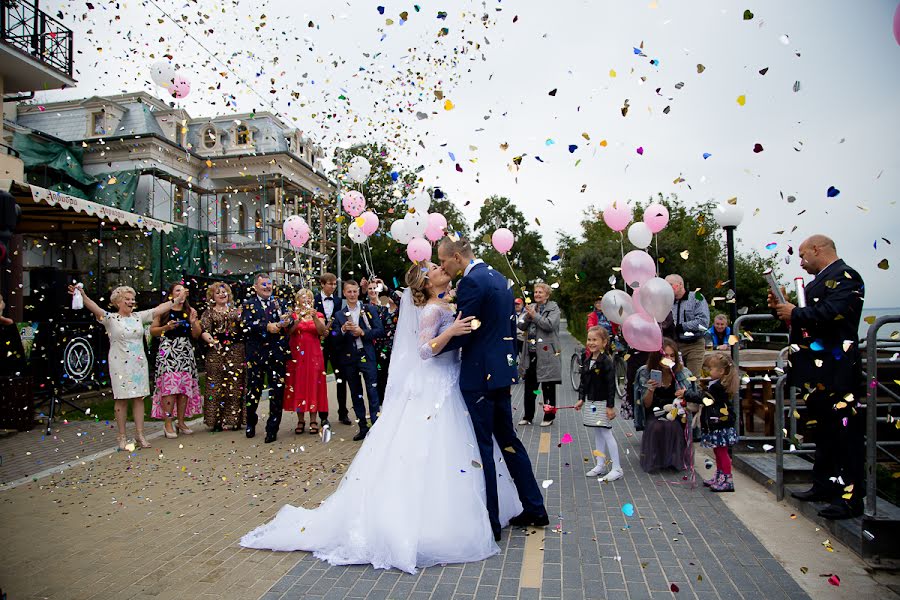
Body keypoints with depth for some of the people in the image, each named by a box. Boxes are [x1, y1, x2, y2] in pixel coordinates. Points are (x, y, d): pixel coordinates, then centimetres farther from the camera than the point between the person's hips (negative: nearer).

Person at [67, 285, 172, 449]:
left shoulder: (139, 317, 9)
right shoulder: (111, 318, -3)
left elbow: (160, 309, 11)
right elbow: (95, 308, -21)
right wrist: (83, 296, -38)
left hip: (139, 364, 4)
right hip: (120, 365, -4)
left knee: (139, 398, 4)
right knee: (122, 399, 2)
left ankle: (139, 435, 9)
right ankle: (121, 436, 11)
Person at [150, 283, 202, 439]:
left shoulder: (190, 311, 12)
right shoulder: (163, 310, 4)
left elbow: (196, 335, 11)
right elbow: (152, 331, 5)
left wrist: (193, 322, -7)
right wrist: (166, 327, -11)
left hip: (186, 352, 4)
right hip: (168, 351, -3)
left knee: (185, 386, 2)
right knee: (168, 386, -10)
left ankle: (181, 421, 12)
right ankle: (168, 424, -5)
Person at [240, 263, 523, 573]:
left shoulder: (446, 307, 12)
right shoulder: (432, 310, -15)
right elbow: (424, 350, -25)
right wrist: (450, 331, -36)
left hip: (449, 389, 9)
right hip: (433, 391, -9)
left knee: (448, 455, 14)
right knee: (428, 455, -5)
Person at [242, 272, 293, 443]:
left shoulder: (279, 303, 13)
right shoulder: (249, 304, 5)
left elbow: (288, 319, 0)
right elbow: (247, 325, -10)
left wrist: (286, 320, -23)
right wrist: (267, 327, -20)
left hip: (278, 352, 2)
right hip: (256, 353, -1)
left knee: (277, 391, 2)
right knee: (254, 389, 10)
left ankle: (272, 429, 11)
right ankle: (251, 423, 33)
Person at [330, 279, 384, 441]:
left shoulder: (369, 310, 3)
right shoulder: (339, 315, 9)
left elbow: (380, 330, -4)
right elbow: (335, 339, 3)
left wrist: (362, 332, -14)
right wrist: (343, 330, -15)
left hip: (367, 356, -3)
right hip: (349, 358, 3)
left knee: (372, 392, -6)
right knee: (356, 394, 10)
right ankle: (363, 427, 20)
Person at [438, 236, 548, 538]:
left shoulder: (471, 282, -16)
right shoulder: (499, 278, 13)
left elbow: (461, 333, -18)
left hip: (480, 374, -10)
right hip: (503, 370, 10)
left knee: (482, 445, 0)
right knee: (507, 438, 18)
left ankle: (490, 521, 11)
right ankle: (534, 508, 26)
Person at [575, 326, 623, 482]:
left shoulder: (606, 361, -16)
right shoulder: (587, 360, 8)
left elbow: (611, 385, -16)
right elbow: (583, 381, 15)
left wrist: (611, 406, -17)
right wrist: (581, 399, 9)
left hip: (603, 402, -8)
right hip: (591, 402, 8)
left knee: (606, 433, -5)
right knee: (597, 433, 14)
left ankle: (617, 469, 3)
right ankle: (601, 465, 23)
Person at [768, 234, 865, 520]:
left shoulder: (844, 277, -12)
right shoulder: (822, 279, 19)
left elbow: (830, 313, -27)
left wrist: (795, 313, -14)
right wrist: (783, 308, 4)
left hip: (836, 372, -10)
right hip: (818, 371, 11)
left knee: (845, 431, -3)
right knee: (823, 429, 17)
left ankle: (851, 497, 4)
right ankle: (825, 485, 29)